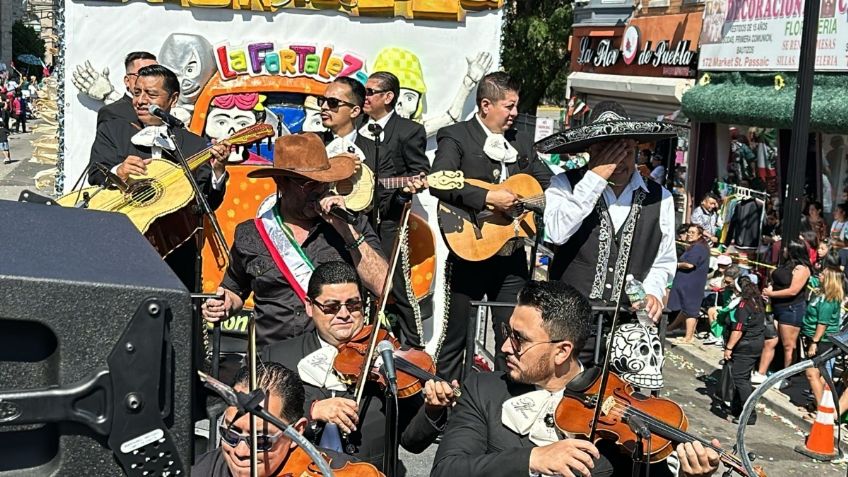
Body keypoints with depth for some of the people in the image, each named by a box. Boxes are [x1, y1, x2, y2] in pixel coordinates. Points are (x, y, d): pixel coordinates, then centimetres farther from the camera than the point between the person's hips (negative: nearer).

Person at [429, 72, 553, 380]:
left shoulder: (522, 143, 15)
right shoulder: (455, 137, -4)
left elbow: (548, 186, 17)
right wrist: (487, 198, -25)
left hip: (512, 258, 5)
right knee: (454, 337, 5)